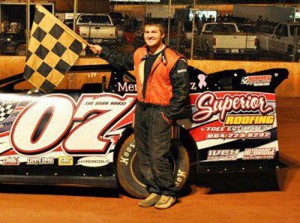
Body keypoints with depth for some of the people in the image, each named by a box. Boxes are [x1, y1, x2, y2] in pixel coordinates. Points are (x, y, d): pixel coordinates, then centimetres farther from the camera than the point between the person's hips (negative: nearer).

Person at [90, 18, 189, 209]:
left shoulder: (174, 60, -11)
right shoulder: (139, 54, 11)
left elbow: (182, 90, -12)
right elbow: (122, 61, 32)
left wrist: (170, 115, -15)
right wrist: (103, 52, 34)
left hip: (160, 112, -8)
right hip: (141, 109, 8)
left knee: (159, 155, -10)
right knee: (144, 155, 11)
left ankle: (169, 194, 5)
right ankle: (154, 191, 22)